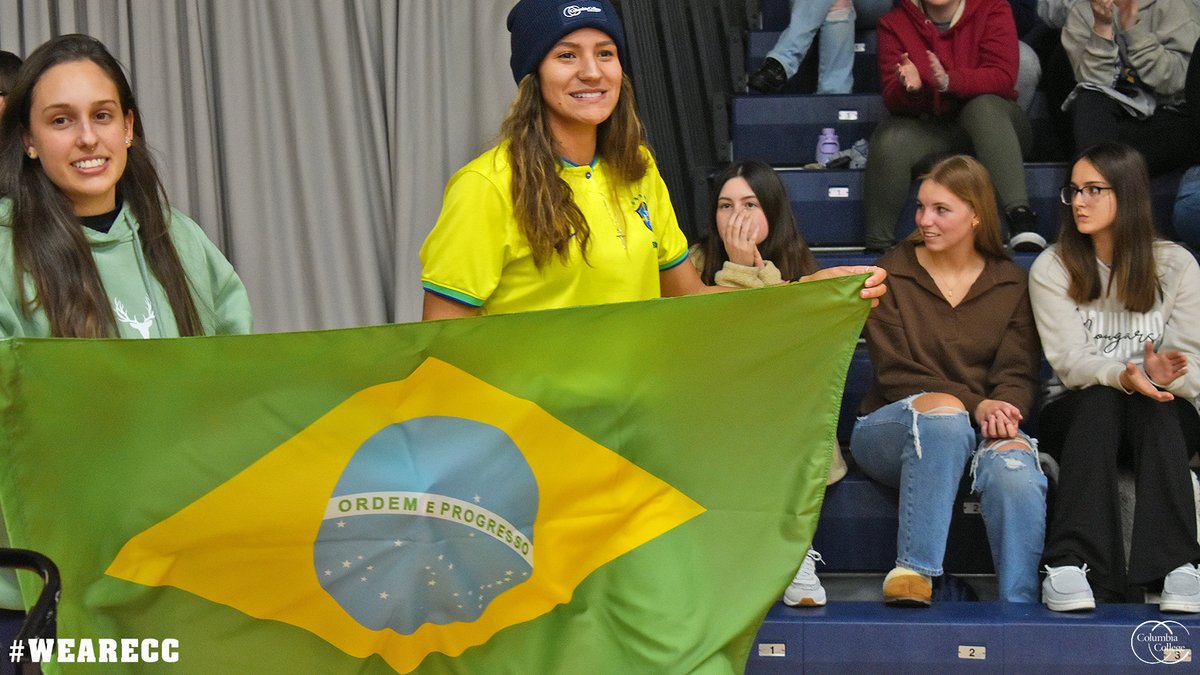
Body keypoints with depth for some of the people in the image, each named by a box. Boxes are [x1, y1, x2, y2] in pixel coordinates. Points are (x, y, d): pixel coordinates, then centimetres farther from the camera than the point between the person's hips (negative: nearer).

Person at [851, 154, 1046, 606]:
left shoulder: (1010, 284, 14)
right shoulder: (892, 275, 7)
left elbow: (1018, 374, 5)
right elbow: (895, 373, -4)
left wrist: (1003, 407, -21)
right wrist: (976, 405, -19)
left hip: (982, 427, 2)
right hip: (892, 428, -2)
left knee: (1013, 462, -35)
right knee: (943, 410, -38)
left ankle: (1020, 604, -36)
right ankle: (914, 570, -42)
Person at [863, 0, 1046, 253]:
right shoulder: (894, 23, 0)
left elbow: (1003, 77, -17)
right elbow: (892, 101, -4)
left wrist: (948, 81, -34)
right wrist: (909, 88, -29)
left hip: (992, 126, -1)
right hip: (930, 131, 1)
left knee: (983, 105, -35)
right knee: (889, 141, -30)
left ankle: (1020, 215, -43)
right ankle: (877, 247, -24)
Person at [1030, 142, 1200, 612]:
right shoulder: (1052, 269, -1)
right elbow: (1069, 361, -13)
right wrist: (1124, 376, -34)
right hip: (1078, 418, 0)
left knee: (1156, 403, -35)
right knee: (1100, 400, -35)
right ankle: (1071, 565, -46)